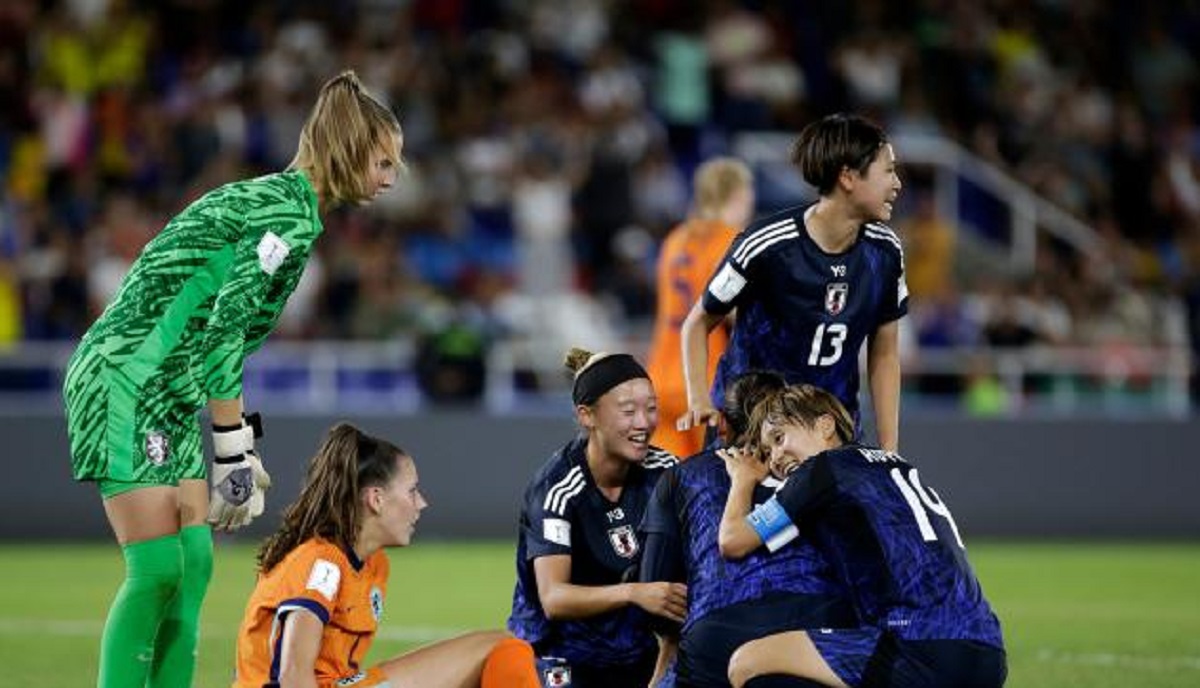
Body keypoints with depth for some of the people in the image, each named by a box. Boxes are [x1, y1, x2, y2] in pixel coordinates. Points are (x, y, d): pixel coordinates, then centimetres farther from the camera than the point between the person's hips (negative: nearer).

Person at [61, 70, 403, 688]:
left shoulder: (273, 198, 18)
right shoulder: (293, 212, -13)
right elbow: (223, 329, -19)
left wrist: (238, 448, 18)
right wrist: (233, 450, -16)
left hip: (166, 393, 10)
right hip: (126, 377, -10)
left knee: (193, 562, 6)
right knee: (158, 569, -12)